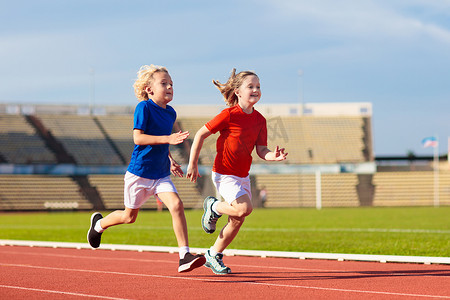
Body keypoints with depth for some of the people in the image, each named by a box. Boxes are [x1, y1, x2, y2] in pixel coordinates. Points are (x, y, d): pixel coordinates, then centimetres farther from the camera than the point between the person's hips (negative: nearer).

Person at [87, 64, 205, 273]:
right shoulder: (144, 107, -14)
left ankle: (184, 257, -20)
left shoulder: (170, 113, 8)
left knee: (176, 205, -18)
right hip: (139, 172, -5)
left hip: (161, 174, 5)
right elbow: (138, 138, -22)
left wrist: (170, 160, 16)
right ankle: (99, 224, 42)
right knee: (129, 217, 10)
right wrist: (167, 139, -29)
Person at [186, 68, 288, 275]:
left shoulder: (259, 120, 1)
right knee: (244, 208, -23)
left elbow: (261, 150, 2)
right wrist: (192, 165, -10)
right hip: (224, 173, -7)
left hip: (243, 175, 7)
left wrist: (273, 156, -21)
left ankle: (213, 256, 26)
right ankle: (213, 207, 6)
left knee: (237, 220, 8)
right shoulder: (230, 115, -17)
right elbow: (201, 134, -11)